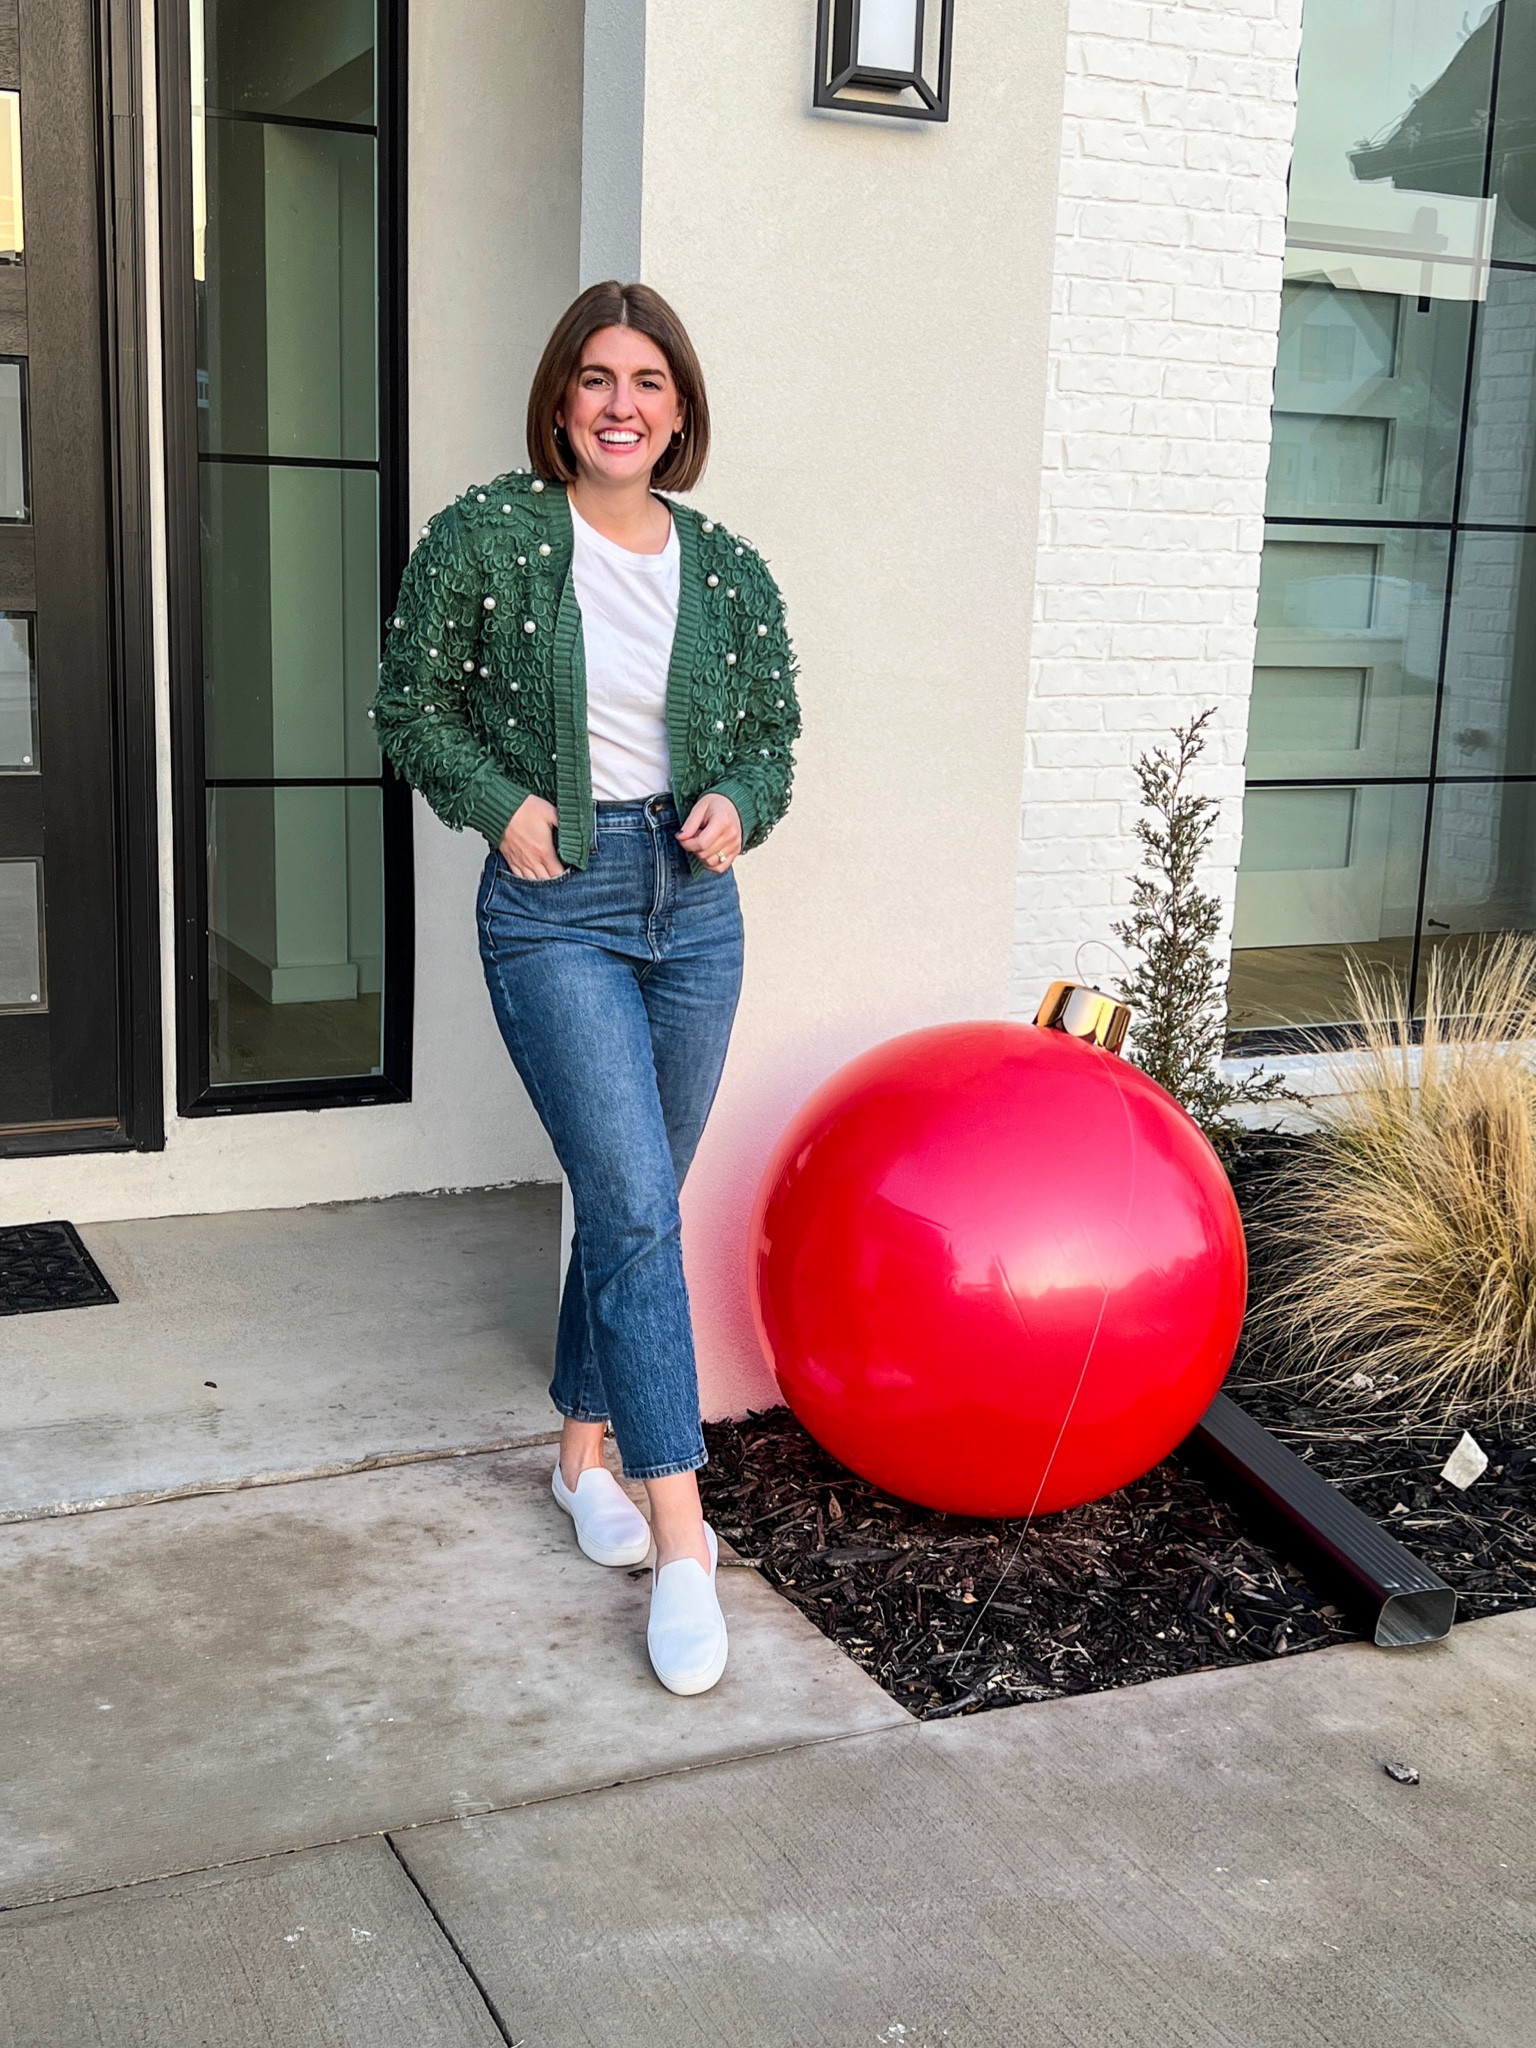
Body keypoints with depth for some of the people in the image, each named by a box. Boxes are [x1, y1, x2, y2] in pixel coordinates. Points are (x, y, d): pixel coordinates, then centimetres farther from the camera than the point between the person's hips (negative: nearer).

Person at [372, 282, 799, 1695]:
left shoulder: (729, 571, 5)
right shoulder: (489, 536, -5)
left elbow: (776, 731, 15)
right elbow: (412, 707, 3)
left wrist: (740, 805, -5)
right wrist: (500, 802, -11)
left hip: (694, 903, 5)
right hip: (554, 904, -4)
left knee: (634, 1203, 14)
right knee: (636, 1209, -13)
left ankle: (586, 1451, 33)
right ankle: (683, 1546, -9)